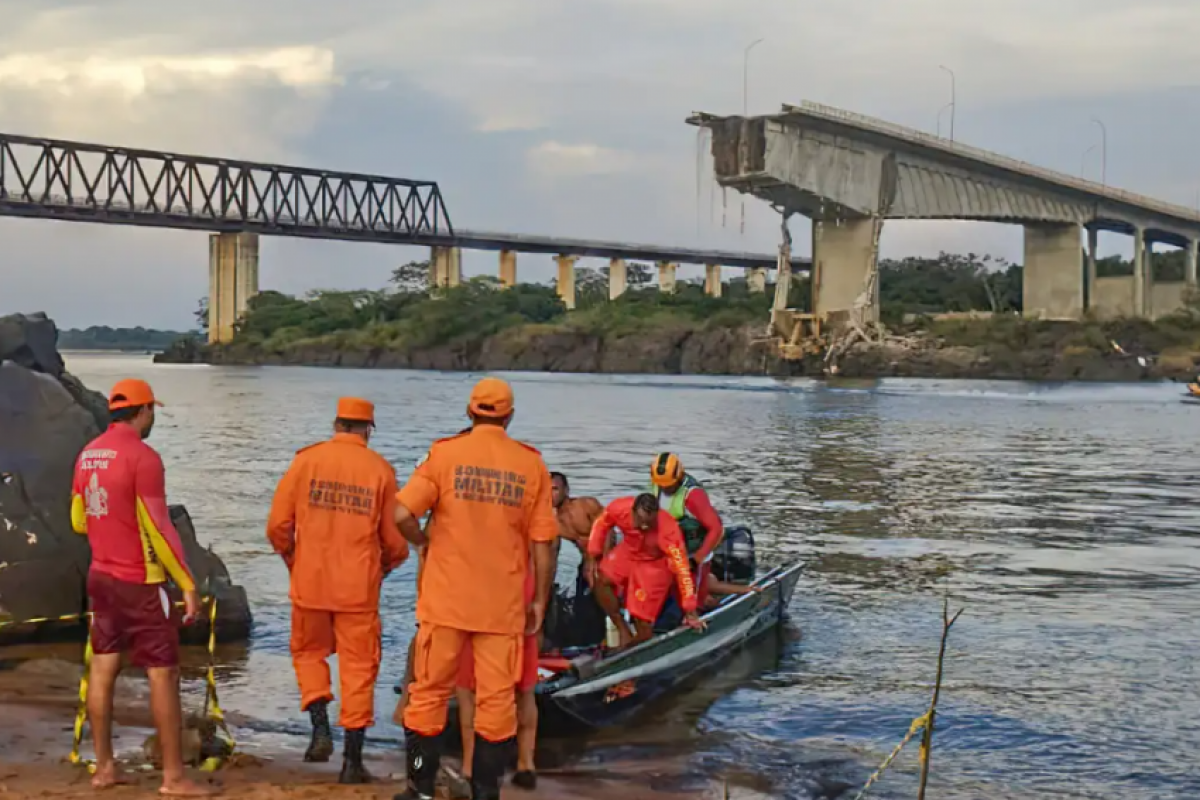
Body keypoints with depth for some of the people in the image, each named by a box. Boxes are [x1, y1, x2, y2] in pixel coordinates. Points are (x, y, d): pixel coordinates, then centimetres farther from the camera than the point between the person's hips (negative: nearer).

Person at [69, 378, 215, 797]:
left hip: (101, 577, 8)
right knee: (164, 674, -1)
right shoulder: (143, 457, -18)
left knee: (103, 668, 12)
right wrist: (188, 585, -14)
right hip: (140, 583, -8)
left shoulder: (88, 454, 5)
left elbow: (78, 520, 15)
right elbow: (159, 529, -19)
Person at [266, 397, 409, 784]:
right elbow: (395, 540, 1)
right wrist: (383, 567, 22)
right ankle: (353, 759, 8)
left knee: (309, 653, 21)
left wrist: (291, 559, 18)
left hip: (310, 582, 1)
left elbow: (278, 524, -1)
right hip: (359, 587, 0)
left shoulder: (306, 460, -2)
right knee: (358, 666, 7)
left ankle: (321, 728, 4)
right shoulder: (380, 470, -2)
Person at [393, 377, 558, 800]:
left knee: (430, 692, 11)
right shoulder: (532, 465, 0)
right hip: (504, 604, 1)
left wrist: (424, 541, 7)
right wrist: (539, 601, 9)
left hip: (446, 598, 0)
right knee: (496, 698, 8)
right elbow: (542, 542, 0)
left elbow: (402, 514, -13)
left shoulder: (445, 454, -4)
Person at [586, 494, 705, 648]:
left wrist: (690, 611, -29)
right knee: (600, 579, -19)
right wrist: (593, 556, -10)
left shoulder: (668, 531, -39)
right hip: (629, 552, 4)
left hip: (655, 563, -4)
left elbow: (681, 568, -32)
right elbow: (601, 524, -6)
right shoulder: (619, 508, -30)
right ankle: (624, 632, -6)